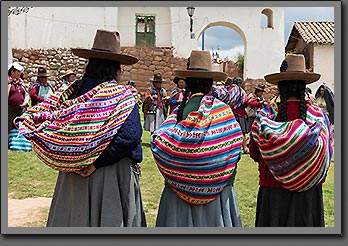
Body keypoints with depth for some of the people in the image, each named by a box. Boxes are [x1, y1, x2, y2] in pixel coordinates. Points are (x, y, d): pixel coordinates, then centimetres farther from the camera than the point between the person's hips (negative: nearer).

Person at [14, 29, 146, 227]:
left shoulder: (71, 92, 3)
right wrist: (96, 162, -17)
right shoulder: (122, 96, -12)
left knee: (76, 216, 16)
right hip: (111, 176, -5)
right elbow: (130, 136, -25)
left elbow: (30, 118, 2)